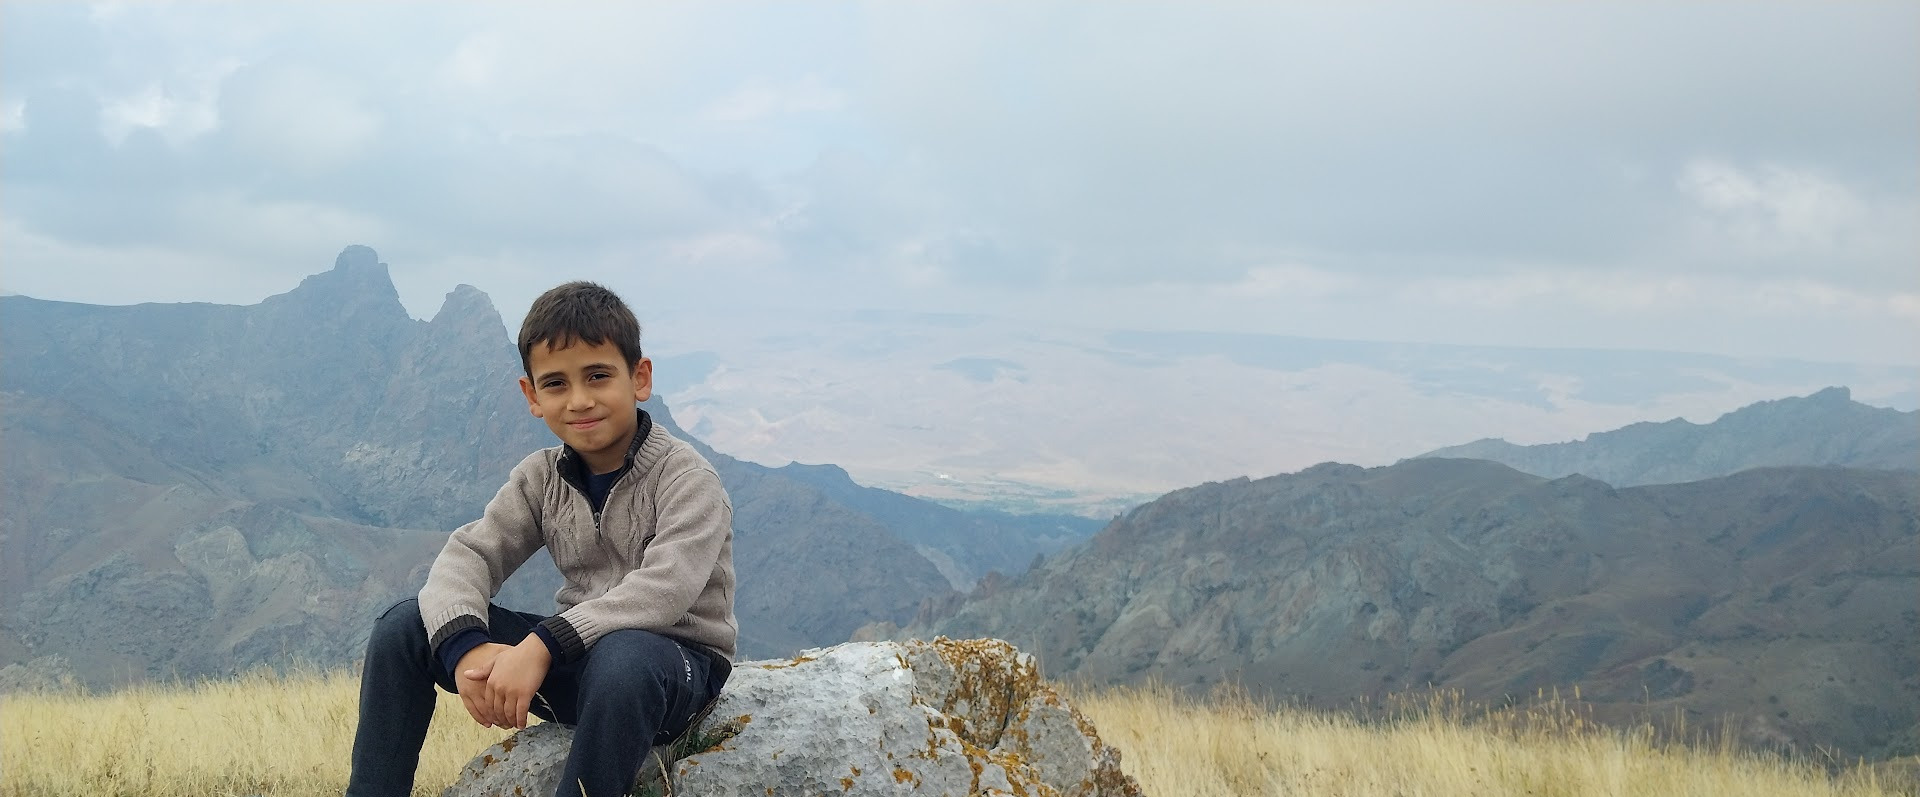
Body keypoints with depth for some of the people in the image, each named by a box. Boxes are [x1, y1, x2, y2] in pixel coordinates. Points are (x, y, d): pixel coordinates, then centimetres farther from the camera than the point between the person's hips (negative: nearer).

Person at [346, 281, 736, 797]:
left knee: (621, 659, -42)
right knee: (405, 626, -5)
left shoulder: (686, 478, -15)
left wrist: (543, 644, -38)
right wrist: (465, 646, -28)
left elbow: (665, 588, -30)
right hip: (575, 660, 6)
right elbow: (468, 554, -6)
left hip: (676, 661, -6)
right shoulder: (541, 478, 3)